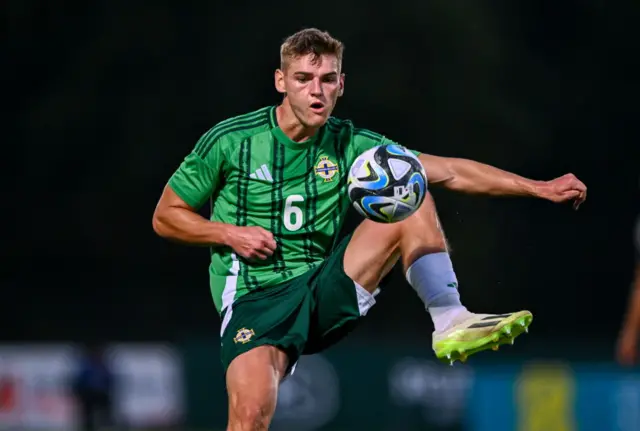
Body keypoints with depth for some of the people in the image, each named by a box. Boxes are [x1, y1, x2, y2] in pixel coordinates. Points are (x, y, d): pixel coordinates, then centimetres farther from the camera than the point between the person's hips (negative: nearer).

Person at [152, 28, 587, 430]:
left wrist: (538, 187, -6)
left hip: (326, 296, 3)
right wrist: (229, 234, -13)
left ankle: (451, 323, -16)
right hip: (255, 300, -3)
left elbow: (449, 172, 1)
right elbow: (166, 216, 4)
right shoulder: (229, 141, -5)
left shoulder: (351, 145, 3)